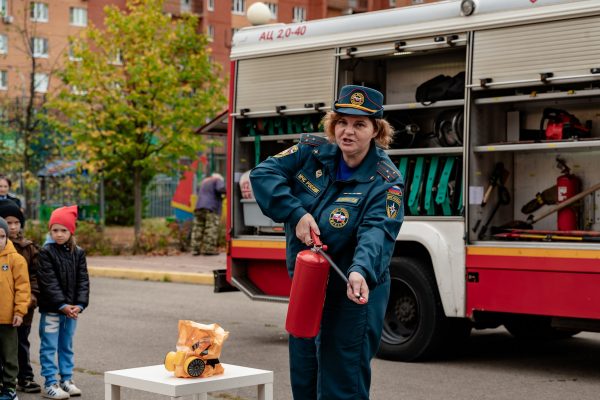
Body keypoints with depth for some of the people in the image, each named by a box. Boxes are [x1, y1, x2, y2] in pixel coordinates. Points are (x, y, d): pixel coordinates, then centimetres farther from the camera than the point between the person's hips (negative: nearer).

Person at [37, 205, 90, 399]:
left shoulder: (78, 253, 6)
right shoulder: (46, 252, -7)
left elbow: (83, 281, 2)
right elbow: (49, 282, -13)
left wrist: (79, 304, -11)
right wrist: (63, 305, -20)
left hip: (71, 309, 4)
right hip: (51, 309, -4)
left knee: (67, 346, 14)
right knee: (49, 347, 1)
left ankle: (66, 379, 23)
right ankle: (50, 384, 6)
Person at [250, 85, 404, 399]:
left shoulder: (385, 181, -16)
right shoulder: (313, 152, -3)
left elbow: (376, 232, -30)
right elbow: (263, 173, -8)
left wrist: (360, 273, -50)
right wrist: (297, 214, -21)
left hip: (352, 294, -5)